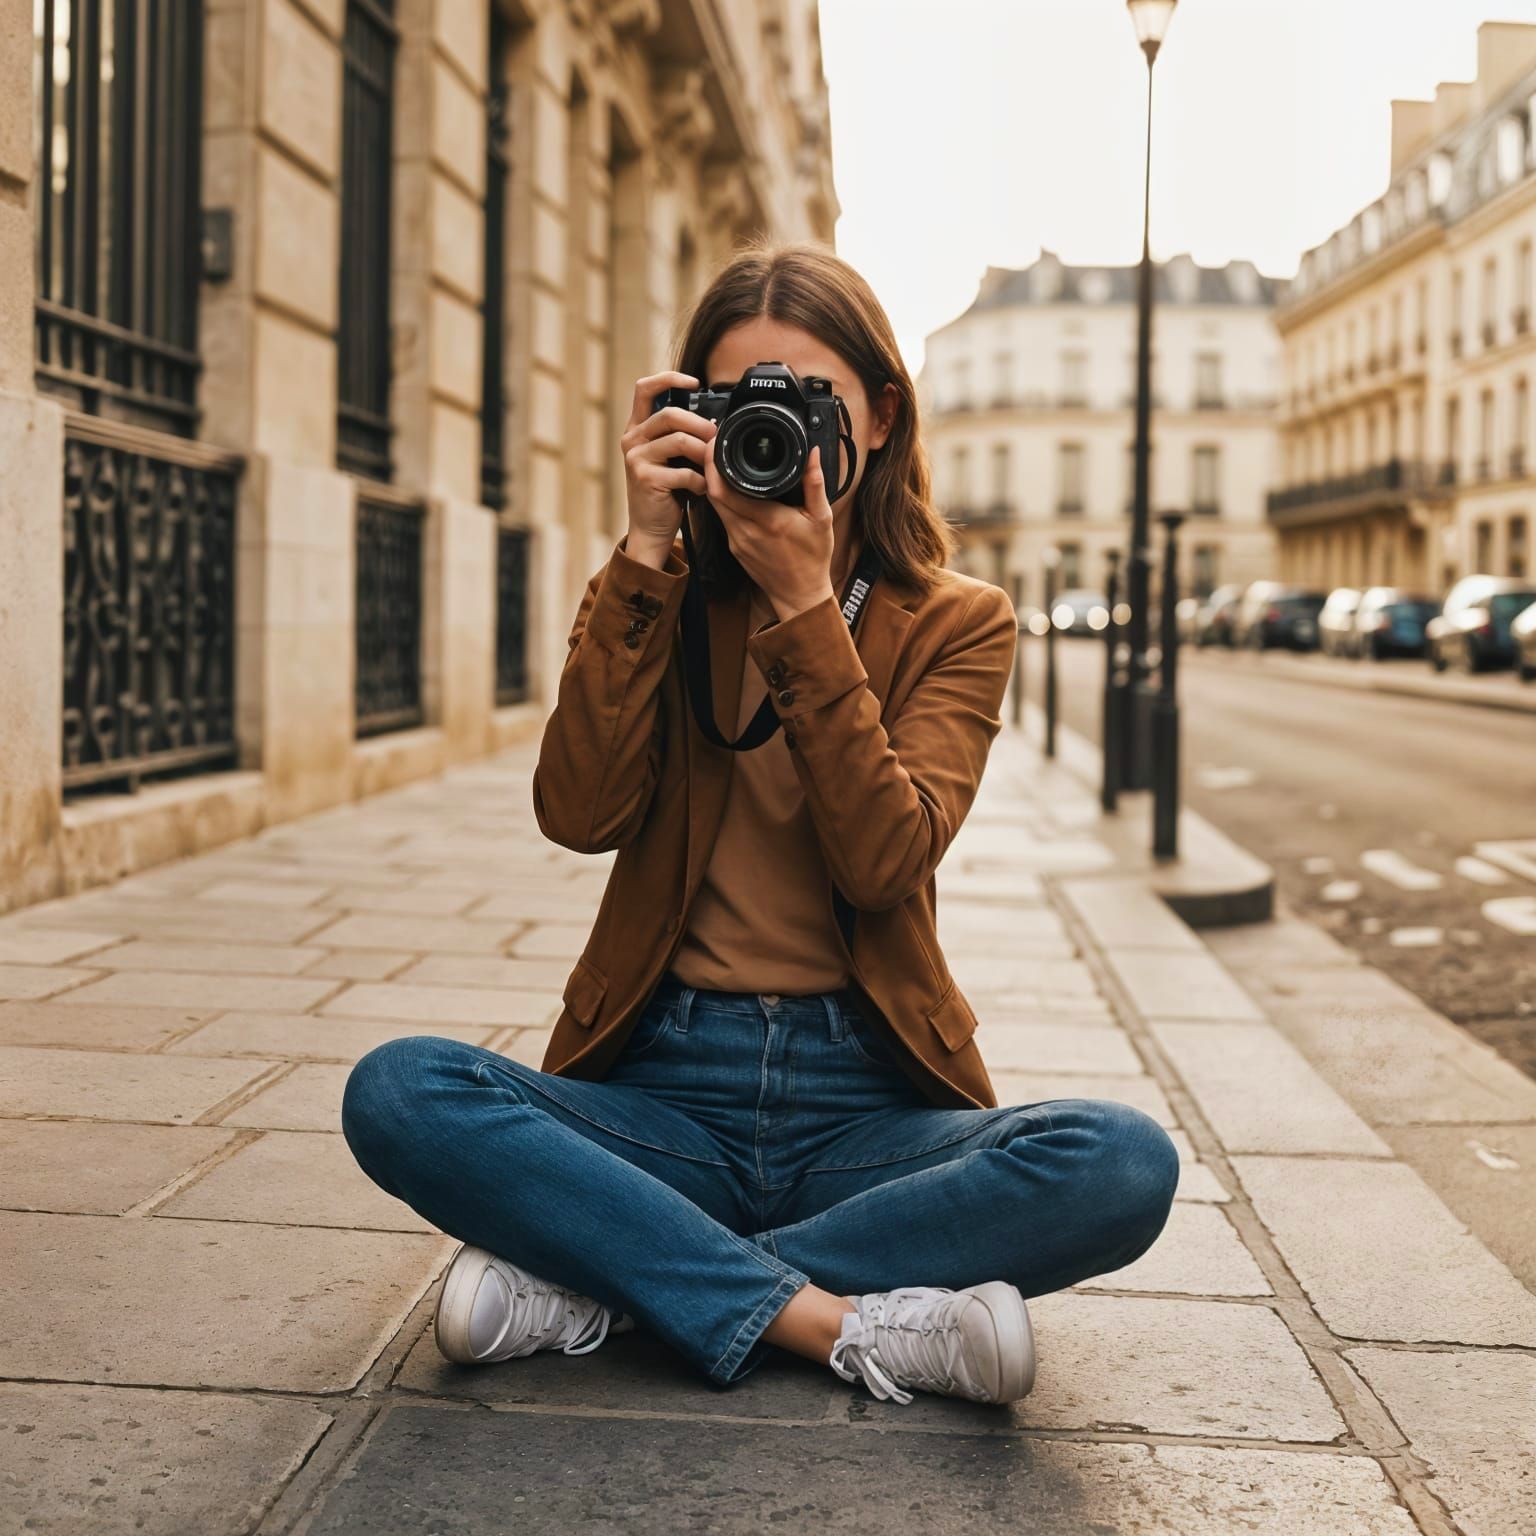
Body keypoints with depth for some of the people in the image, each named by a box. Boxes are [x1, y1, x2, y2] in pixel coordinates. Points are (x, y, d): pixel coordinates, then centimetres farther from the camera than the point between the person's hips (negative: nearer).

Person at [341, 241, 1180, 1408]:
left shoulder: (957, 621, 5)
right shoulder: (660, 605, 9)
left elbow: (886, 858, -12)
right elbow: (580, 817, -10)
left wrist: (805, 606, -16)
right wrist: (645, 558, -11)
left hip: (861, 1102, 0)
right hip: (666, 1084, 1)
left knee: (1123, 1163, -29)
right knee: (398, 1093, -26)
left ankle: (599, 1281, -24)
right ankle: (841, 1322, -27)